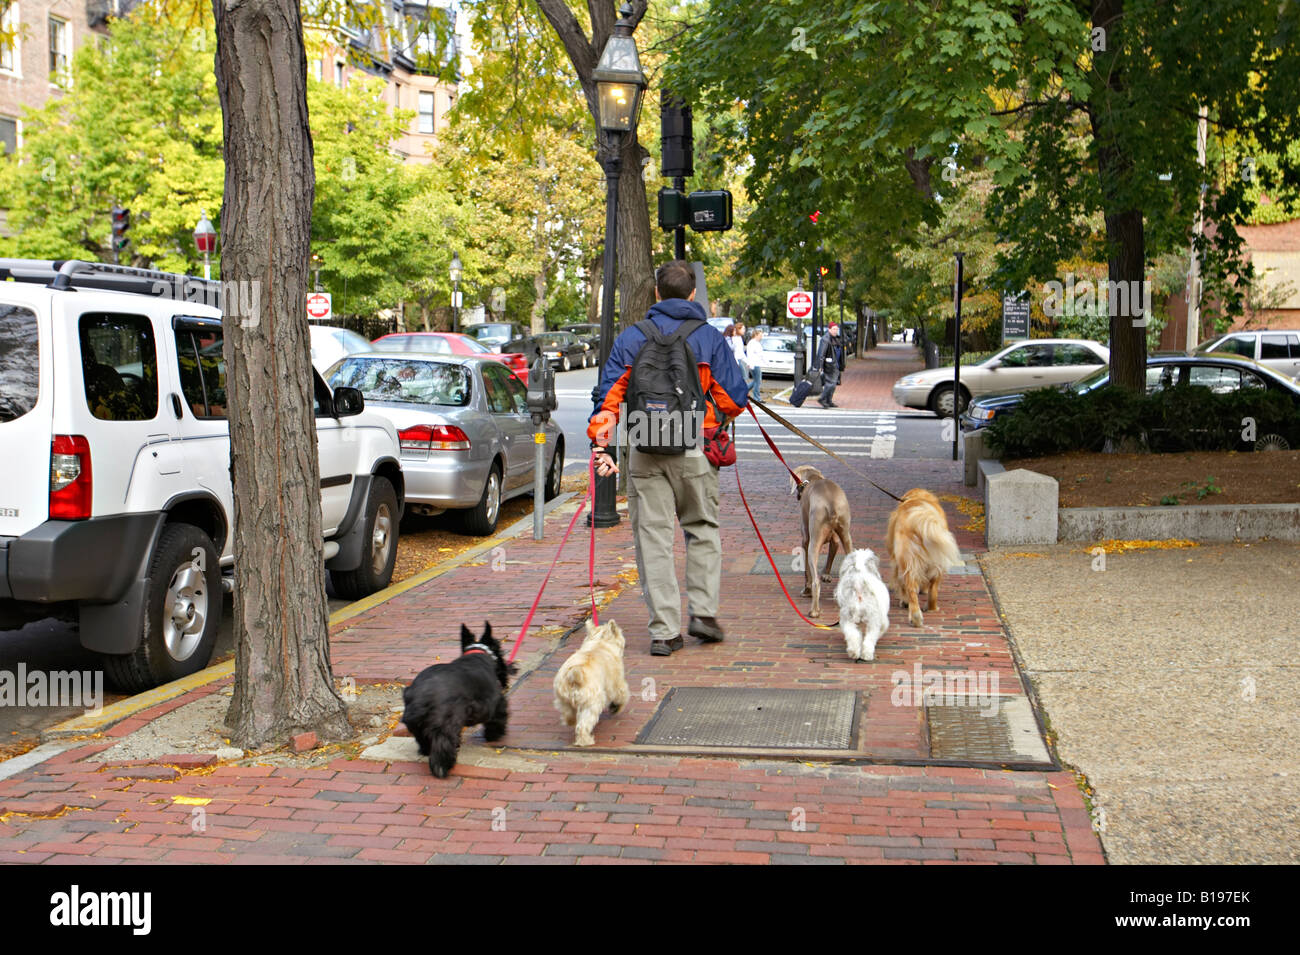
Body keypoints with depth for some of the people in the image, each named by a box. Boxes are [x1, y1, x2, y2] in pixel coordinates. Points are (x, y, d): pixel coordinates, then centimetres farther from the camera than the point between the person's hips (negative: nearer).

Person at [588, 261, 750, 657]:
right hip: (694, 451, 0)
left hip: (645, 452, 1)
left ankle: (664, 631, 3)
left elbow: (610, 394, 0)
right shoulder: (710, 338, 3)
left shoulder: (632, 338, 6)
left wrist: (600, 444, 1)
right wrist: (716, 420, 21)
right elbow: (733, 398, 1)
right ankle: (703, 612, 9)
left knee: (652, 537, 3)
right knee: (702, 530, 16)